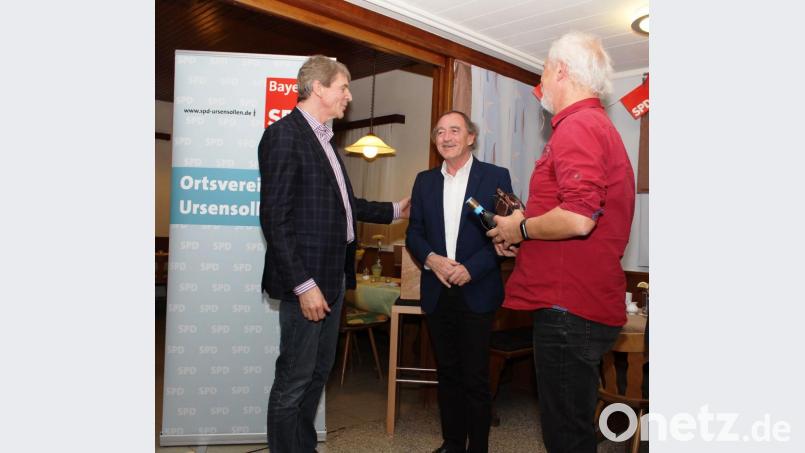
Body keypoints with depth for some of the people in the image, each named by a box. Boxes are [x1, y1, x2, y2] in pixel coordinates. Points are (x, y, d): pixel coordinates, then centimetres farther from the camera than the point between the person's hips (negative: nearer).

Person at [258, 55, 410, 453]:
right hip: (306, 281, -9)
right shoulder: (284, 134, -12)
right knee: (293, 380, 2)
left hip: (333, 276, 9)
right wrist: (303, 285, -20)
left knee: (318, 373, 18)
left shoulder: (323, 138, 16)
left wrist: (394, 210, 25)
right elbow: (275, 219, -18)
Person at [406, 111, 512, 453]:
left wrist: (471, 268, -17)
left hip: (477, 293, -4)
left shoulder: (496, 177, -2)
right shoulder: (425, 180, 10)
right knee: (447, 374, 14)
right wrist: (431, 258, -11)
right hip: (437, 293, 4)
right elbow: (414, 233, 9)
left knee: (476, 379, 3)